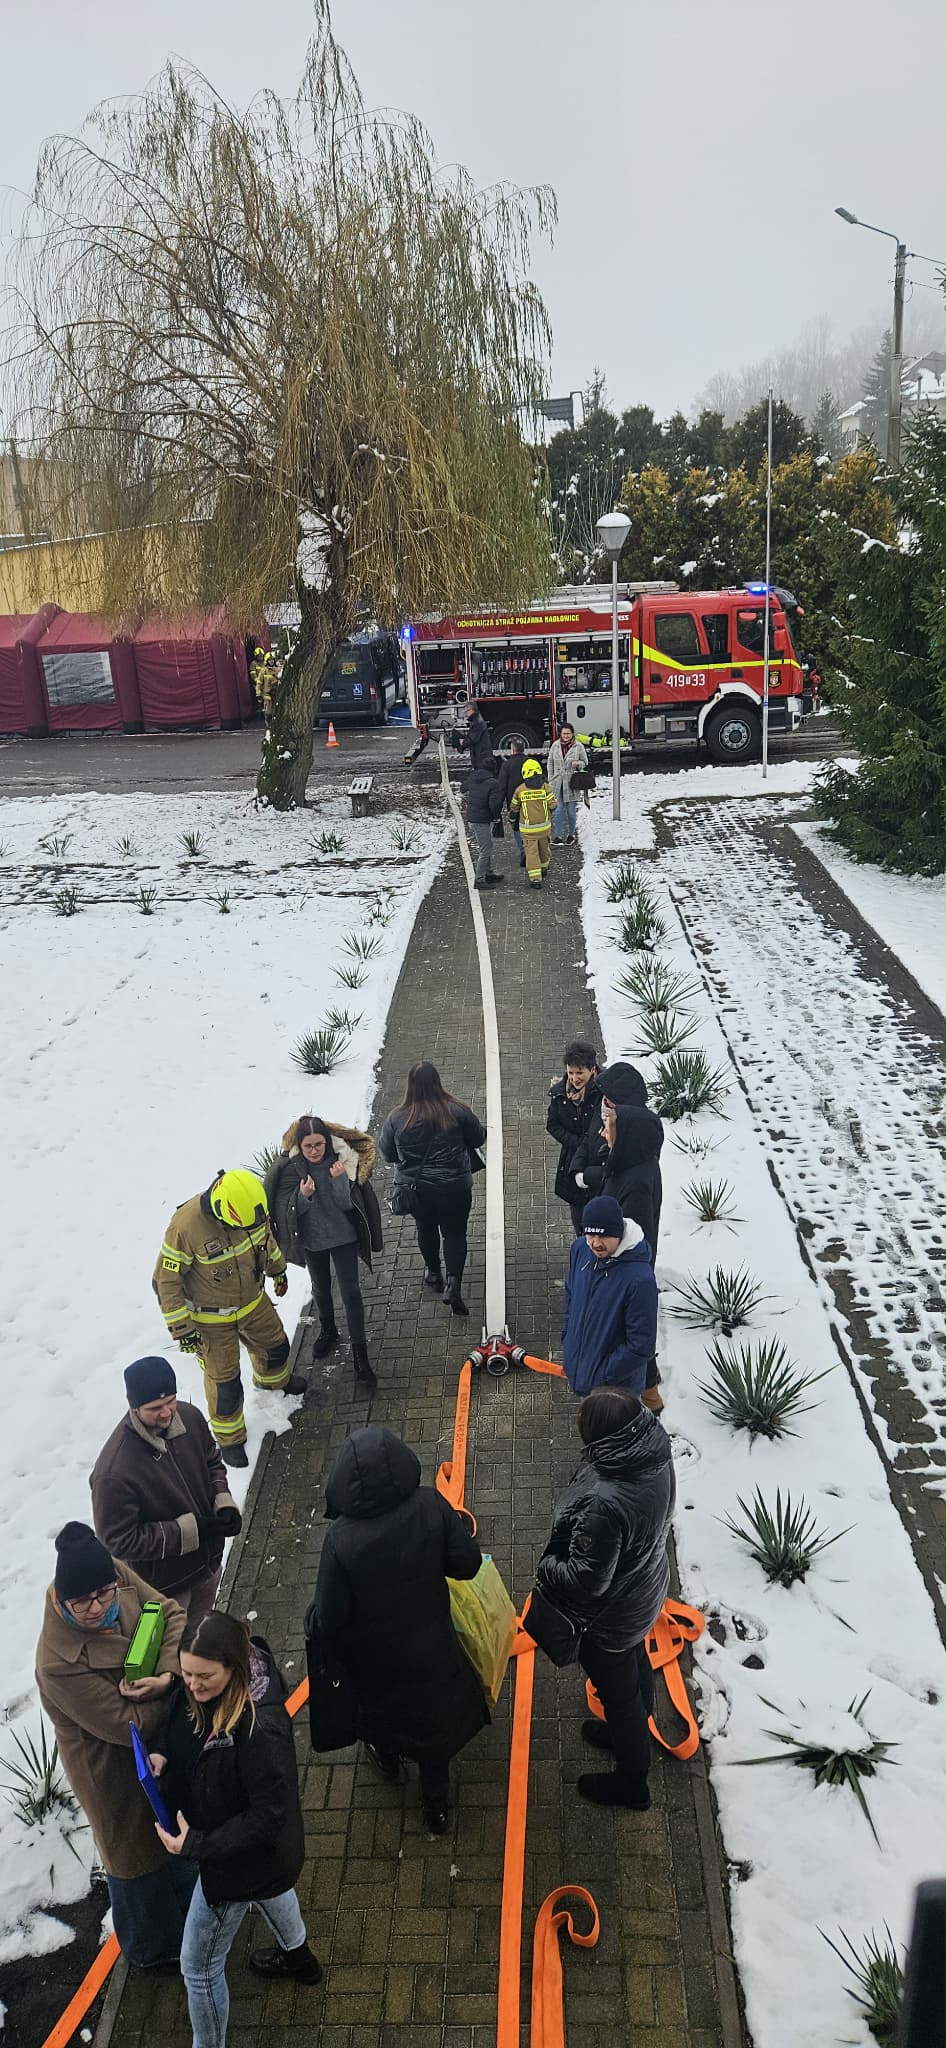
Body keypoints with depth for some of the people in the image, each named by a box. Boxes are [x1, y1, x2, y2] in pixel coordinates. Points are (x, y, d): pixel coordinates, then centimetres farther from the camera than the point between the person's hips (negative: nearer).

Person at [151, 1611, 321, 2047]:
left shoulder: (261, 1730, -42)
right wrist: (161, 1753, -17)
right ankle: (299, 1959, 66)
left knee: (199, 1966, 10)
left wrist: (198, 1844, -30)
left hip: (242, 1858, -8)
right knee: (268, 1892, 36)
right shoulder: (199, 1694, -19)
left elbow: (268, 1815, -32)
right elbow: (177, 1728, 4)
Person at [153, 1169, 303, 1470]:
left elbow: (265, 1237, 5)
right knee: (224, 1379, 7)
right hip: (211, 1319, -5)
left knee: (275, 1346, 26)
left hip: (253, 1302, 5)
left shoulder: (250, 1206, -20)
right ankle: (229, 1438, 32)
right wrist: (181, 1328, -19)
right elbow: (165, 1280, -23)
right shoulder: (186, 1225, -36)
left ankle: (274, 1379, 61)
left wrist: (278, 1270, 20)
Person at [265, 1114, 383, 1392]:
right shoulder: (291, 1167, -16)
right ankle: (328, 1330, 51)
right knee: (320, 1288, 23)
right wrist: (303, 1196, -33)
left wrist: (339, 1179, -34)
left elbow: (347, 1203, -17)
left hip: (343, 1236, -2)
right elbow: (290, 1209, -13)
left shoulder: (341, 1160, -18)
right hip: (312, 1239, 2)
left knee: (351, 1292, -3)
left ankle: (360, 1355, 6)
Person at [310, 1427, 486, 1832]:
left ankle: (387, 1754, 63)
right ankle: (435, 1802, 47)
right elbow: (467, 1563, -19)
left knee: (380, 1707, 33)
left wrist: (314, 1616, -2)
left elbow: (330, 1619, -25)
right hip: (431, 1647, 1)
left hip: (375, 1658, -1)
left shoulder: (342, 1541, -37)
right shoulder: (431, 1506, -31)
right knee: (435, 1714, 28)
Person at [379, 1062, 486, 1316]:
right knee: (455, 1233, 13)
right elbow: (479, 1138, -2)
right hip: (454, 1188, -1)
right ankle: (453, 1282, -2)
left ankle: (433, 1273, 42)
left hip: (414, 1188, 1)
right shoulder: (457, 1112, -16)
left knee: (426, 1228, 25)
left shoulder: (396, 1120, -14)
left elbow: (387, 1154, -2)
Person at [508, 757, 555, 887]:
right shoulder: (545, 787, -5)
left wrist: (512, 817, 26)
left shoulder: (520, 789, -5)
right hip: (544, 825, 2)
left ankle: (535, 878, -6)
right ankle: (544, 868, 45)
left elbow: (514, 808, 6)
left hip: (527, 827, -2)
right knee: (544, 847, 23)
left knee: (531, 852, 1)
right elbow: (552, 804, -7)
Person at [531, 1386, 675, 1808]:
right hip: (648, 1587, 7)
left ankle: (631, 1781, 45)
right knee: (636, 1662, 33)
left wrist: (548, 1567, -13)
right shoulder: (656, 1456, -20)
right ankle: (632, 1733, 61)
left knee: (617, 1690, 19)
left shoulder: (603, 1504, -44)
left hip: (612, 1618, -7)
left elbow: (587, 1580, -32)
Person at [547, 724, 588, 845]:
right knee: (559, 810, 1)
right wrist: (550, 780, 5)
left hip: (571, 783, -1)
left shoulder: (578, 746, -2)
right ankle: (558, 836, 8)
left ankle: (571, 834, 23)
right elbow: (550, 763, 10)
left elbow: (585, 762, 7)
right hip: (557, 784, 1)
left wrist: (578, 764, -16)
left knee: (571, 810, 6)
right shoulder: (555, 745, 3)